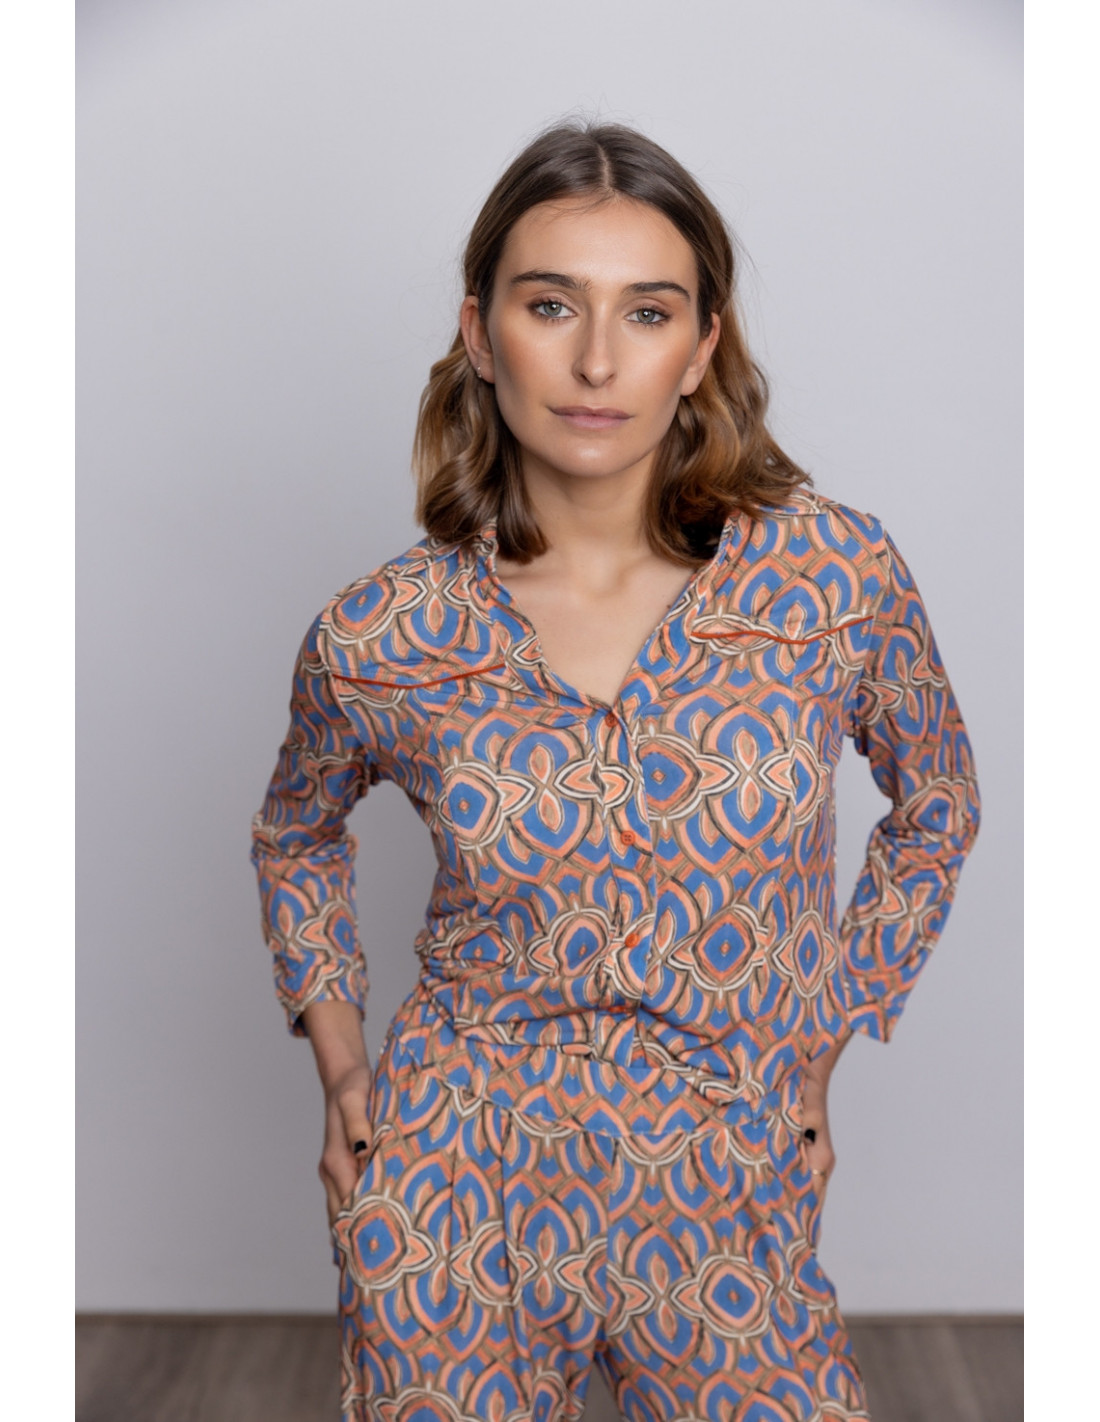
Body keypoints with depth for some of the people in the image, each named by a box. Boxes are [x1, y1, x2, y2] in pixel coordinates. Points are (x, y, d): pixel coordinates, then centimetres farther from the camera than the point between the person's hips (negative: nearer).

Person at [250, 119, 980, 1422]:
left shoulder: (842, 574, -12)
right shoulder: (375, 640, -10)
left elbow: (936, 805, 6)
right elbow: (296, 838, 11)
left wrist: (824, 1044, 5)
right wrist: (338, 1062, 4)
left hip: (729, 1202, 0)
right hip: (451, 1195, 0)